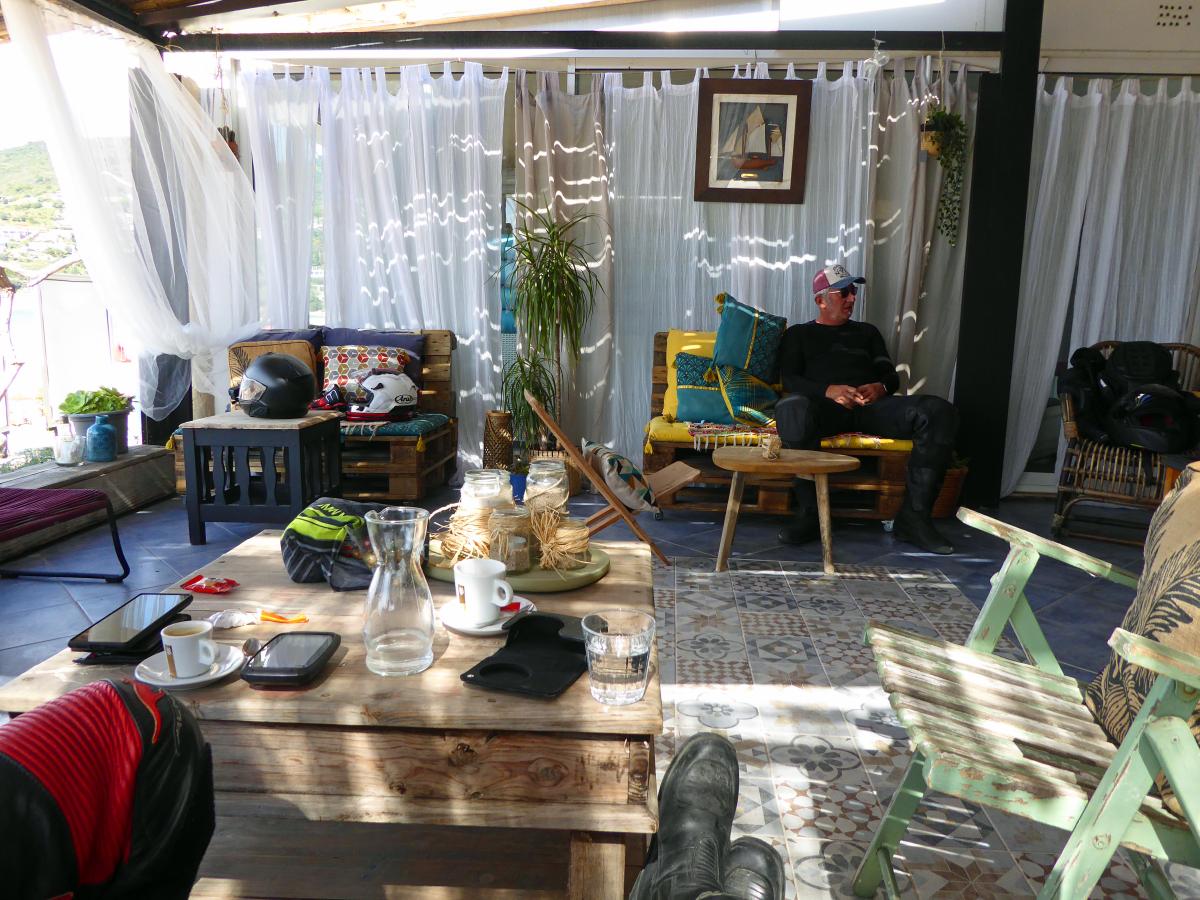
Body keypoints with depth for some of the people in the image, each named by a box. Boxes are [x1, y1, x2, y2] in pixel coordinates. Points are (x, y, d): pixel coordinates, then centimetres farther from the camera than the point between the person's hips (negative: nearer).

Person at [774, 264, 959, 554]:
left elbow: (890, 375, 24)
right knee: (791, 408, -43)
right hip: (825, 406, -3)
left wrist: (881, 387, -3)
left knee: (939, 411, -27)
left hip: (872, 406, 3)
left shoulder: (867, 332, 34)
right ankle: (809, 514, -34)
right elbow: (789, 380, 8)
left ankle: (914, 516, -25)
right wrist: (829, 390, -12)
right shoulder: (799, 334, 24)